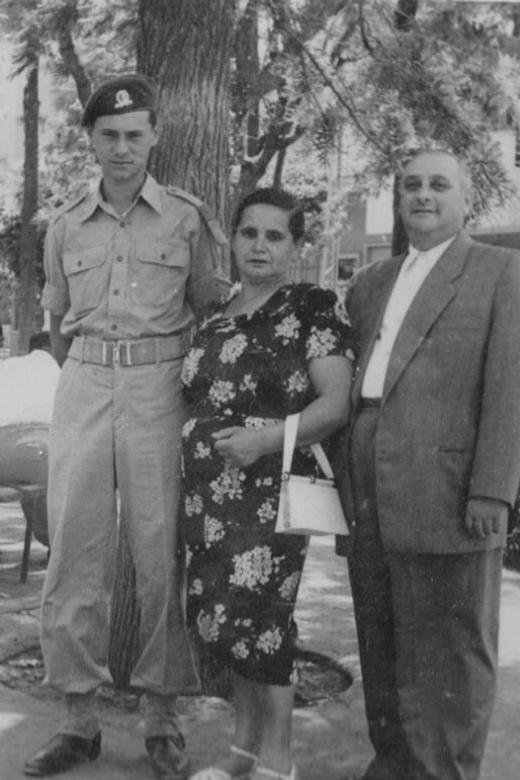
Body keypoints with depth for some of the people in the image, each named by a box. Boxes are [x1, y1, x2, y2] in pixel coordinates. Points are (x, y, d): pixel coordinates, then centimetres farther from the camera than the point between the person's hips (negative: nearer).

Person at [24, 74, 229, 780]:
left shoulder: (188, 219, 3)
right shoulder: (65, 227, 12)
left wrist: (184, 380, 3)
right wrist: (92, 374, 14)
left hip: (161, 394, -2)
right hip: (82, 391, 3)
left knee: (162, 551, -1)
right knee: (73, 551, 1)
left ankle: (161, 716, 12)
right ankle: (80, 717, 12)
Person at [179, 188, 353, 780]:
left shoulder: (314, 308, -4)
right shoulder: (213, 318, 15)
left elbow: (335, 402, -10)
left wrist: (267, 439, -22)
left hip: (269, 488, -6)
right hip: (208, 492, 6)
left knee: (257, 615, -8)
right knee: (219, 614, 9)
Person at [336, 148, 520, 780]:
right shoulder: (371, 282, 18)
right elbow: (353, 377, 16)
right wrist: (345, 468, 5)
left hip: (444, 488, -6)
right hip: (368, 490, 6)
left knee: (447, 648, 2)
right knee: (380, 641, 15)